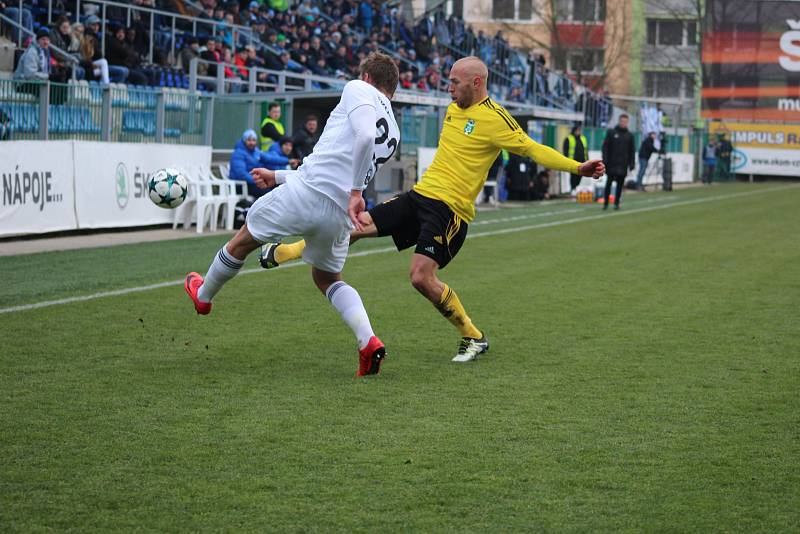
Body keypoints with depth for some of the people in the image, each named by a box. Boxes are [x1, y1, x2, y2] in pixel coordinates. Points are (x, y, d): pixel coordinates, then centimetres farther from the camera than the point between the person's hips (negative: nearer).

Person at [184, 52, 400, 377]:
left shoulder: (358, 89, 2)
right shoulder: (393, 133, 23)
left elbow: (365, 134, -21)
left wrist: (356, 190, -19)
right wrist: (278, 176, 38)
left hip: (307, 193, -6)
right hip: (340, 215, 6)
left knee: (243, 241, 20)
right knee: (327, 278, 26)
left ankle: (203, 295, 42)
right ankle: (369, 341, 4)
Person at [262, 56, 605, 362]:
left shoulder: (494, 118, -13)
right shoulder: (454, 108, 12)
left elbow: (533, 149, -15)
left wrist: (577, 168, -24)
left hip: (449, 209, -7)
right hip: (420, 195, 7)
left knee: (421, 277, -18)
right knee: (358, 225, 4)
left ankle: (473, 338, 0)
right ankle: (282, 253, 20)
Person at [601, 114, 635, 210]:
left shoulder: (629, 135, 10)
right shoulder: (611, 133, 3)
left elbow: (632, 151, 11)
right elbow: (605, 147, 1)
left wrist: (632, 163, 3)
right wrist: (605, 160, -9)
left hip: (623, 164, 2)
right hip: (612, 164, -2)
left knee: (620, 184, 2)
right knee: (609, 183, -1)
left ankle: (616, 202, 10)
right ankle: (606, 202, 6)